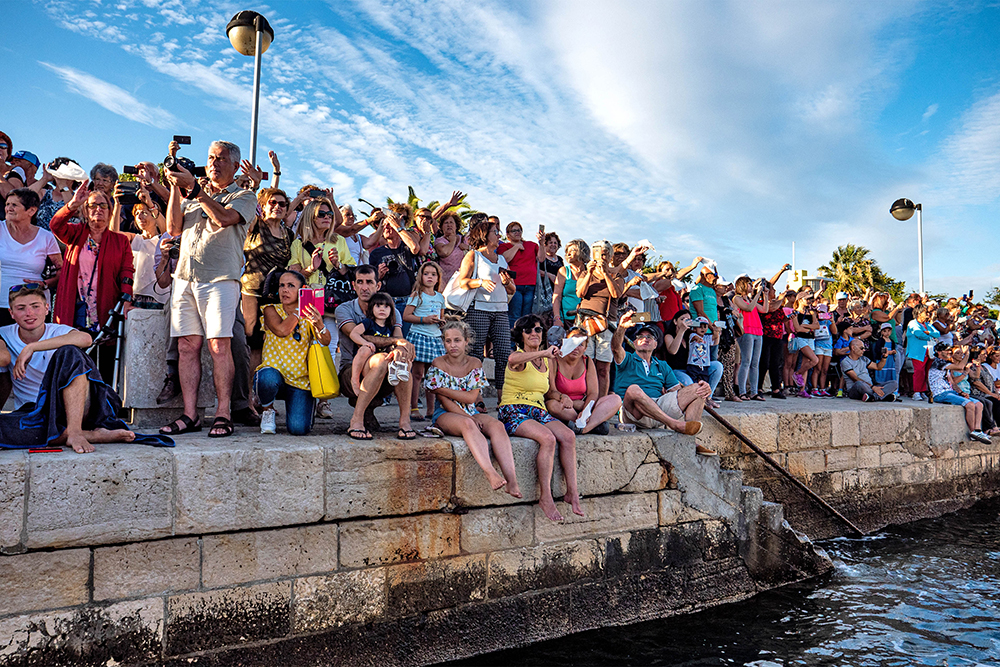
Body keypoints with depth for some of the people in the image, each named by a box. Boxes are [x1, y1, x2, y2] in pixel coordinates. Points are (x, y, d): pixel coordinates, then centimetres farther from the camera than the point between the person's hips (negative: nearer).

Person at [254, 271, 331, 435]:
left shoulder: (308, 315, 4)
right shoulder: (271, 310, 2)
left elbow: (326, 341, -14)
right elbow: (282, 331, -19)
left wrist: (320, 325, -36)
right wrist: (298, 310, -8)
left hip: (300, 379, 1)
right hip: (274, 372, -1)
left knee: (299, 428, -18)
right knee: (268, 378, -39)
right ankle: (268, 410, -3)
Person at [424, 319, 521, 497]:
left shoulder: (475, 364, 8)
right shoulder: (438, 365, 0)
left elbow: (472, 397, -4)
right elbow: (444, 402, -7)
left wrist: (443, 389, -11)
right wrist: (466, 417, -18)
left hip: (471, 413, 3)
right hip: (446, 414, -3)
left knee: (497, 425, -29)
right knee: (467, 424, -39)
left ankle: (512, 481, -44)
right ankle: (491, 474, -53)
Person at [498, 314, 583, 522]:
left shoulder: (548, 361, 17)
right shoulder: (518, 356, -4)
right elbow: (513, 360, -33)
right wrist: (544, 352, -39)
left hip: (539, 411, 6)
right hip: (514, 412, -6)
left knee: (568, 436, -22)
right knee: (548, 438, -32)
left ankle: (572, 492, -18)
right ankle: (545, 497, -24)